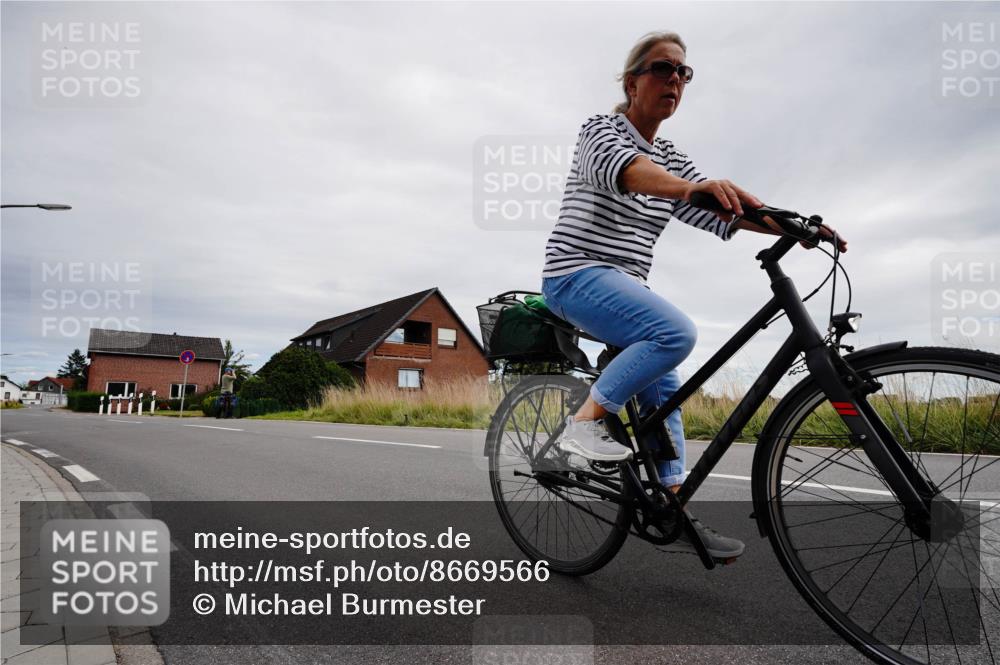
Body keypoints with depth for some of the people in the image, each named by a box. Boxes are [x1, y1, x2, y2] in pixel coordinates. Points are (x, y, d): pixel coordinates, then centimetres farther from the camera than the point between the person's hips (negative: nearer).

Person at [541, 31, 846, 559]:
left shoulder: (671, 160, 15)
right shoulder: (601, 130, -5)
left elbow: (721, 214, 3)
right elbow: (620, 168, -30)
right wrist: (694, 186, -49)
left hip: (625, 287, 8)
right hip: (577, 274, -8)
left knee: (663, 389, 3)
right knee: (675, 332, -28)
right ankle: (585, 421, -17)